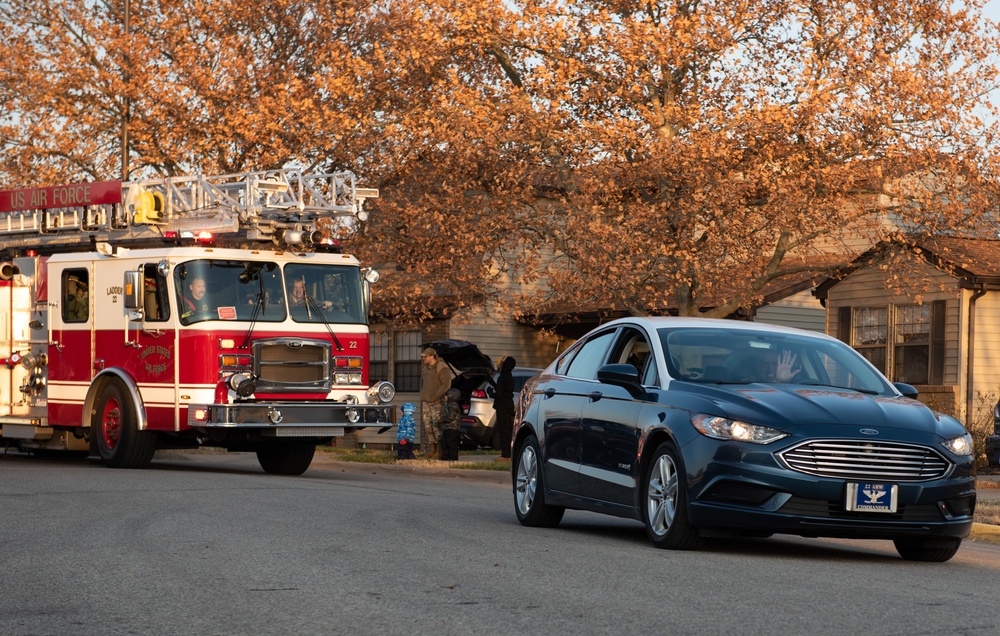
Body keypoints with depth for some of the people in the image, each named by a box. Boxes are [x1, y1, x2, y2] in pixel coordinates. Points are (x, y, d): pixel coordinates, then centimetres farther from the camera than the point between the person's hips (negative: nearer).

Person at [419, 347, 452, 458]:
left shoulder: (442, 368, -11)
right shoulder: (425, 368, 13)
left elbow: (446, 384, -16)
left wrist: (435, 396, -17)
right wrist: (422, 396, 16)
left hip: (437, 402, -7)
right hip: (426, 401, 7)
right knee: (427, 425, 5)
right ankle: (432, 449, 11)